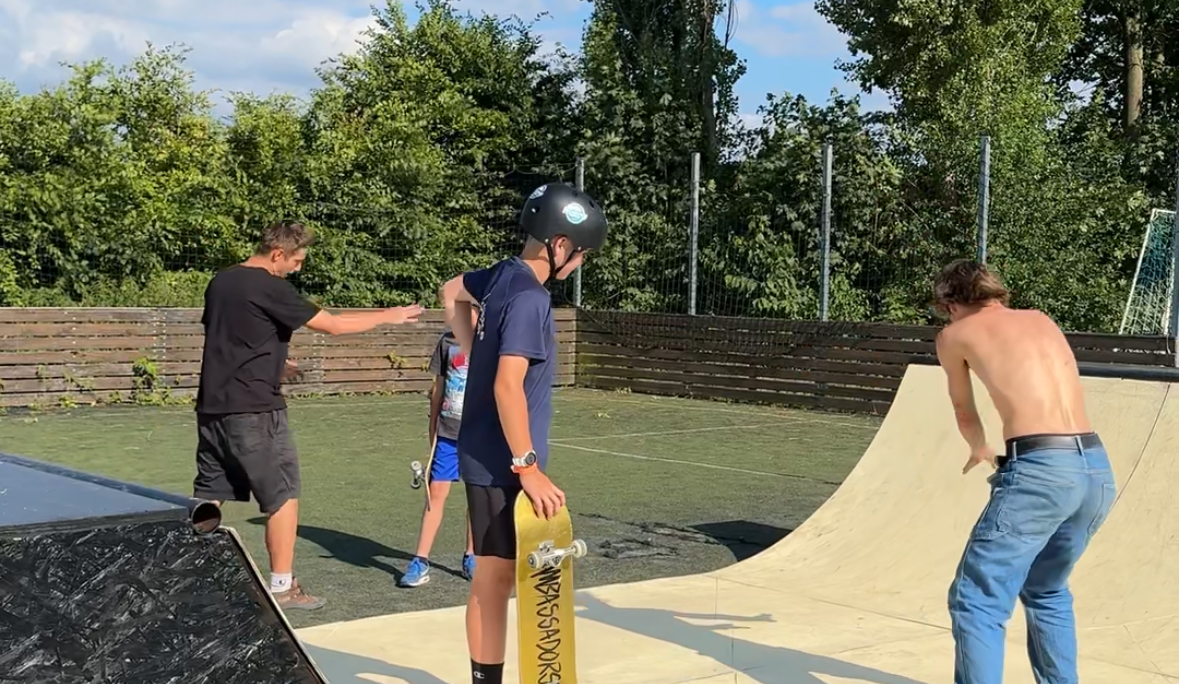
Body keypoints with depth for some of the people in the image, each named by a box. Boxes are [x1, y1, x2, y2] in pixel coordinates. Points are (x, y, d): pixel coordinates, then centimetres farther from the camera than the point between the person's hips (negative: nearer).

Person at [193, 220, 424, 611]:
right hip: (253, 411, -8)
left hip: (212, 406, 8)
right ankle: (282, 587, 6)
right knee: (283, 494, 3)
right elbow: (333, 324, -12)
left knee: (208, 497, 11)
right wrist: (388, 316, -2)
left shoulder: (220, 283, 12)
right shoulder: (270, 288, -13)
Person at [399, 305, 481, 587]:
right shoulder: (447, 341, 5)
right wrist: (433, 429, 13)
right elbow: (439, 388, 12)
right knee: (436, 493, -1)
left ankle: (471, 557, 23)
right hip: (447, 434, 2)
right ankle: (420, 562, 3)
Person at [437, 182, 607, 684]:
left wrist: (475, 353, 23)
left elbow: (451, 292, 26)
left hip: (488, 454, 9)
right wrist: (528, 468, -25)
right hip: (501, 462, -9)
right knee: (496, 577, -3)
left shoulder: (502, 275, 5)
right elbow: (508, 386, -28)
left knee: (495, 575, 16)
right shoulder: (529, 298, -22)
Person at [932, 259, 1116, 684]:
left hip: (1041, 470, -6)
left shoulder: (954, 335, 12)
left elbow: (965, 414, 30)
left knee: (977, 602, -1)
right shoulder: (1042, 321, 26)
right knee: (1047, 593, 27)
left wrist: (980, 451, 51)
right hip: (1096, 468, 6)